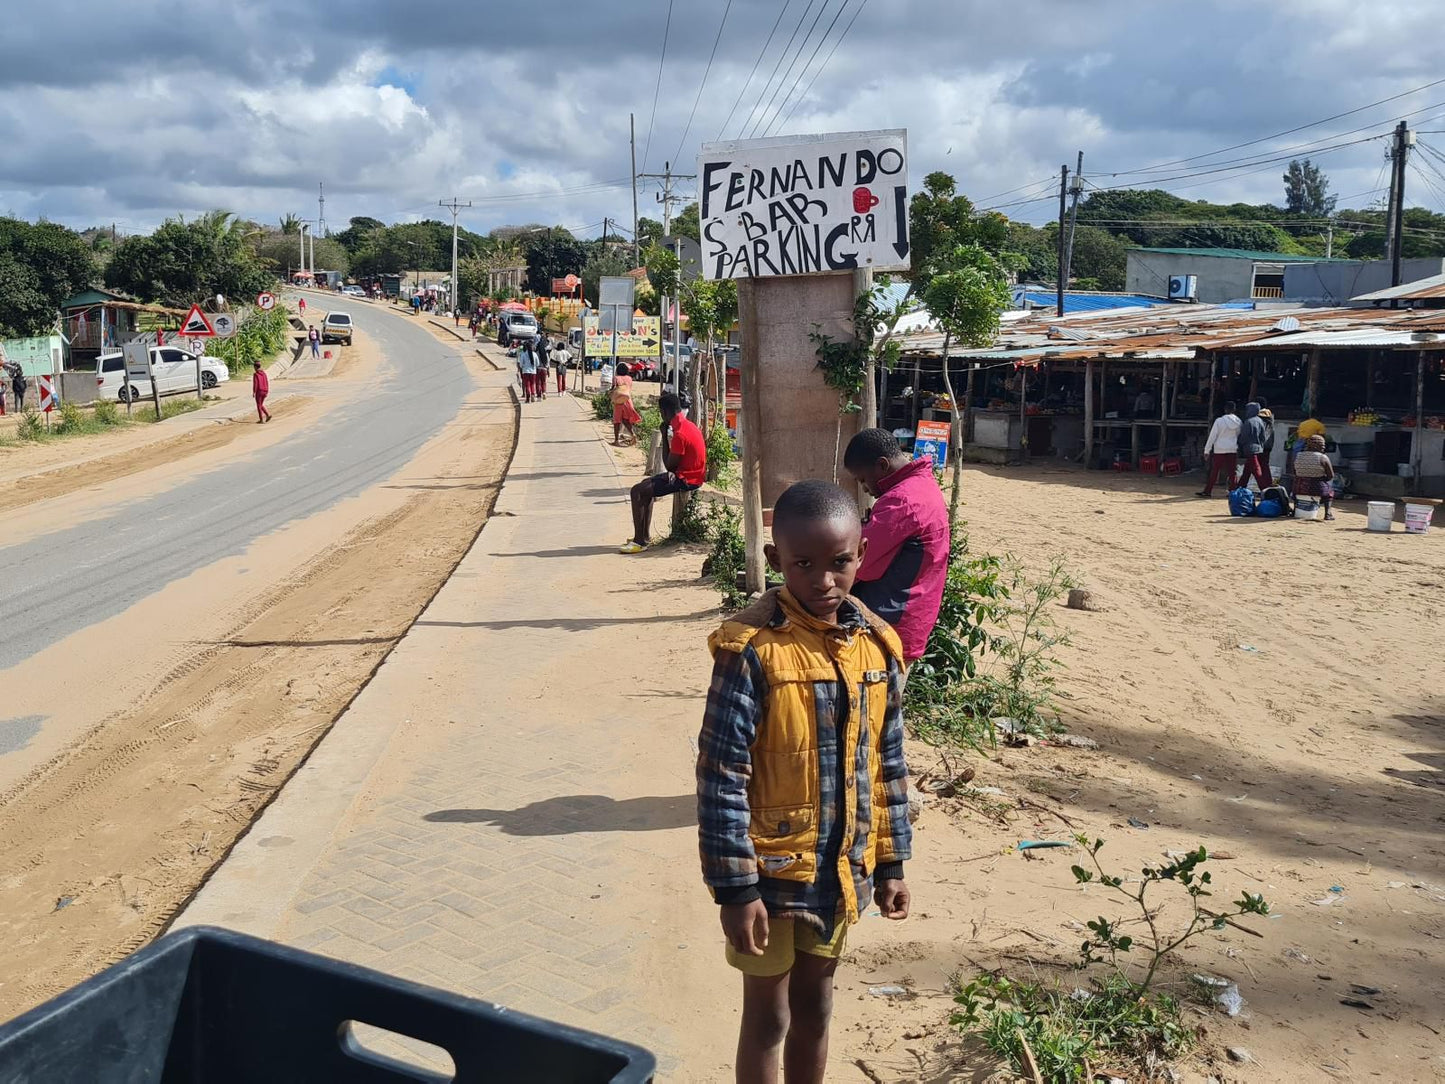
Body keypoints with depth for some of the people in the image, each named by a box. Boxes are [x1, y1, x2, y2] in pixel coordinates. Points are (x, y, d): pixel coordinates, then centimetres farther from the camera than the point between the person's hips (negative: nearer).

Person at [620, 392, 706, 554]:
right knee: (646, 485, 24)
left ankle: (640, 541, -8)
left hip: (685, 479, -10)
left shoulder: (680, 434, -23)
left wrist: (665, 437, -12)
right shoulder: (687, 424, 9)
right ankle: (645, 535, 26)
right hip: (691, 474, 10)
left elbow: (669, 466, -17)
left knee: (637, 491, -12)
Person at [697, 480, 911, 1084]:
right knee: (768, 1017, 12)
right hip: (770, 871, -5)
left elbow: (887, 763, 6)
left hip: (840, 871, 5)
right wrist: (735, 887, -18)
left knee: (814, 1009, 21)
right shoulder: (750, 649, -20)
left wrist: (889, 862, 9)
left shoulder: (877, 644, -3)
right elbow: (721, 778, -18)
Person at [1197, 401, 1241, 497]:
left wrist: (1207, 450, -3)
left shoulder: (1219, 421, -9)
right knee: (1231, 472, 6)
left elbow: (1212, 436, -7)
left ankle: (1207, 490, 5)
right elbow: (1240, 436, 8)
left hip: (1220, 450, -3)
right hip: (1233, 450, 3)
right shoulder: (1238, 422, 1)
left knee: (1214, 471, 2)